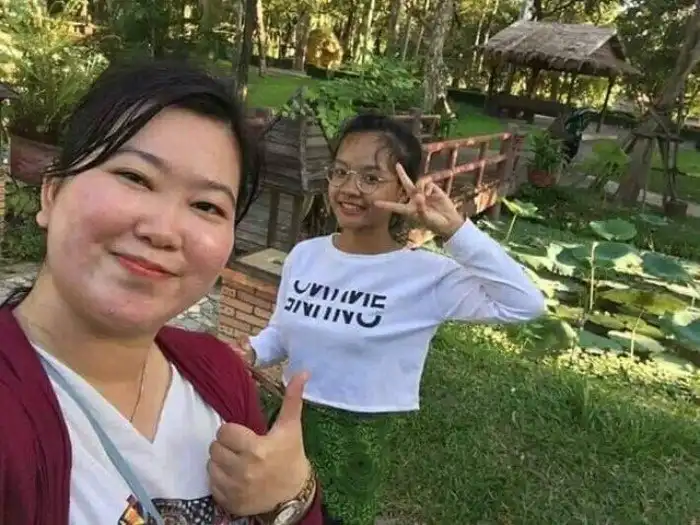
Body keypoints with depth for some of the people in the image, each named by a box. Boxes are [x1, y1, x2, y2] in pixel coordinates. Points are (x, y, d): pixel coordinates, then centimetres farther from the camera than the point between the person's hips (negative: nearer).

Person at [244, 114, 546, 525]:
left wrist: (455, 229, -35)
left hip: (355, 443, -4)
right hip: (288, 421, 5)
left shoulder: (425, 275, -19)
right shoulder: (304, 255, -5)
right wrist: (251, 352, -13)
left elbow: (527, 305, -30)